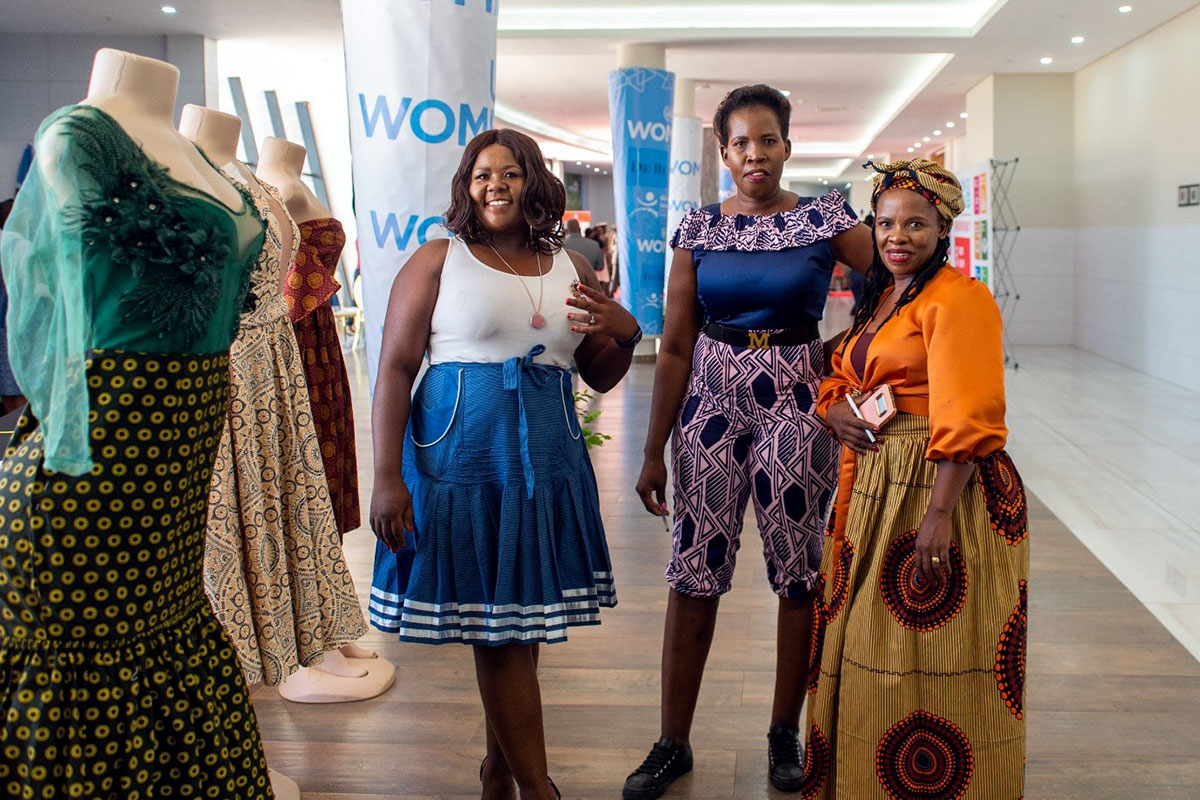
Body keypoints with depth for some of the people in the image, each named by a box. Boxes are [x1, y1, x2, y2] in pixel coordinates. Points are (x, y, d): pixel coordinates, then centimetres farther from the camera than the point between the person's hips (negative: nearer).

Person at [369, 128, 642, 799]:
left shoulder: (572, 268, 12)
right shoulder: (439, 261, 0)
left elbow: (600, 378, 18)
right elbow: (395, 370, -4)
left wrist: (625, 334, -4)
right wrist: (388, 478, -11)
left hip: (548, 460, 4)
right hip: (463, 459, -4)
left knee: (523, 622, 10)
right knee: (496, 624, -1)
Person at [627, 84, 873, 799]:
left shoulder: (826, 219, 0)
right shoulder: (700, 229, 4)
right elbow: (676, 346, 3)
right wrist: (654, 450, 1)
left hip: (797, 402, -1)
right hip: (712, 398, 1)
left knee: (800, 570, 5)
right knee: (694, 571, 2)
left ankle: (786, 733, 24)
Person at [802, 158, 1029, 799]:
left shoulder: (958, 297, -12)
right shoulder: (877, 299, 16)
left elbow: (967, 419, -20)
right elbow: (839, 379, 24)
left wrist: (940, 513, -26)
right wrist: (836, 411, 0)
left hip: (942, 484, -9)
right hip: (876, 488, 9)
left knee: (926, 661, -2)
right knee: (867, 647, 15)